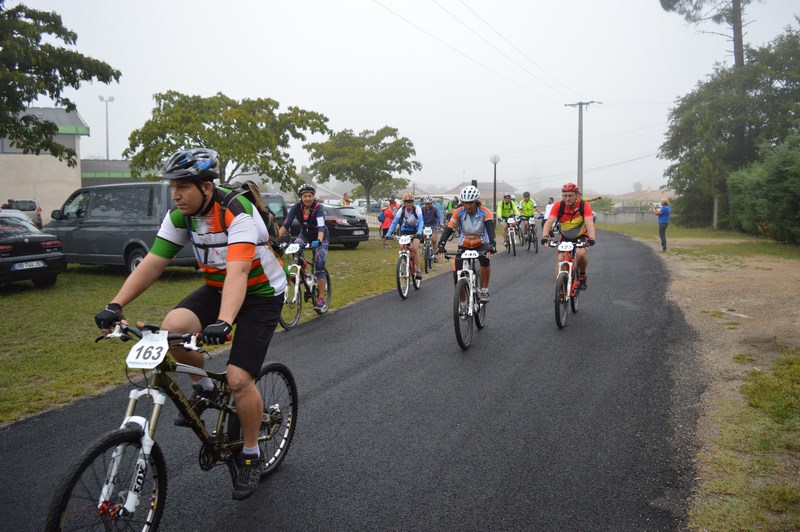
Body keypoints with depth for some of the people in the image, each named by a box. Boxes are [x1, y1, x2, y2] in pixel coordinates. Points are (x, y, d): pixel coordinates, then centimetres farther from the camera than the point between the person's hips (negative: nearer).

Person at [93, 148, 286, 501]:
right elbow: (153, 263, -8)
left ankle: (251, 456, 10)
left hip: (261, 294, -6)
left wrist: (223, 323, -55)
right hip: (216, 289, 6)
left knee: (239, 380, -16)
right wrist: (114, 306, -19)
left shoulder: (238, 214, -28)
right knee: (172, 329, -23)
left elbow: (237, 271, -41)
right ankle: (203, 387, 7)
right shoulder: (180, 216, -7)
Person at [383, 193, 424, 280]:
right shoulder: (401, 210, -17)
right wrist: (388, 234, -34)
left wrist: (419, 232, -51)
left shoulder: (417, 209, -21)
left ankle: (419, 270, -19)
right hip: (404, 230, 2)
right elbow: (394, 222, -22)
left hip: (415, 231, -2)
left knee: (415, 248, -24)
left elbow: (421, 221, -33)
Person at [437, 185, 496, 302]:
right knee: (457, 274, -12)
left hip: (481, 244, -2)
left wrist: (492, 246, -50)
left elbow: (490, 229, -32)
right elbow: (448, 229, -22)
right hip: (464, 245, 2)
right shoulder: (459, 212, -16)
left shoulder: (484, 212, -19)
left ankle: (484, 291, -14)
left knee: (485, 260, -33)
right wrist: (441, 246, -38)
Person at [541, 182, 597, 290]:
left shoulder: (584, 206, -21)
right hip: (565, 238, 2)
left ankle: (582, 275, -1)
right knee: (561, 259, -16)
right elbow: (549, 221, -29)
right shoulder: (558, 205, -18)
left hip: (581, 237, -2)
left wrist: (591, 238, -51)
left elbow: (589, 223, -33)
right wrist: (545, 236, -47)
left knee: (581, 253, -30)